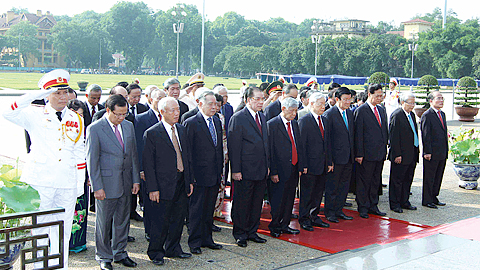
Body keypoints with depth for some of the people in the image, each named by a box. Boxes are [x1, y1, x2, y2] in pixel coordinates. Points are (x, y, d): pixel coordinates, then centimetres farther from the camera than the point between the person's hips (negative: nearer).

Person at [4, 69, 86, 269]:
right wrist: (36, 95, -23)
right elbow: (9, 114, -18)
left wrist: (80, 182, 11)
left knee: (63, 232, 9)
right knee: (40, 230, 5)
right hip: (40, 181, -3)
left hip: (67, 184, 3)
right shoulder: (36, 114, 1)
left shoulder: (76, 119, 12)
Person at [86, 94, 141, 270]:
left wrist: (136, 179, 7)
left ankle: (119, 252, 29)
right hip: (106, 183, -5)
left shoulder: (128, 126, 6)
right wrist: (97, 187, -13)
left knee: (123, 219, 14)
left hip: (126, 183, 5)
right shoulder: (94, 129, -11)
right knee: (104, 222, 6)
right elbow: (92, 160, -11)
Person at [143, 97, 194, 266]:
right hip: (164, 185, -6)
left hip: (182, 183, 6)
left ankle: (173, 249, 30)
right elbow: (148, 163, -10)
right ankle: (155, 252, 18)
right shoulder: (152, 134, -9)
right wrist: (152, 188, -15)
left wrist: (190, 181, 11)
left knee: (178, 218, 14)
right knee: (161, 220, 1)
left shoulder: (182, 130, 11)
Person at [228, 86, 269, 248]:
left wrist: (267, 165, 15)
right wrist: (236, 170, -16)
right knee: (242, 203, 3)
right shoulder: (238, 118, -10)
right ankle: (240, 234, 16)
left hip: (261, 170, 7)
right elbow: (234, 146, -13)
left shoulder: (262, 117, 13)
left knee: (257, 203, 13)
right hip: (245, 171, -7)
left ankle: (252, 232, 24)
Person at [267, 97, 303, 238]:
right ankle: (274, 226, 15)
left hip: (294, 169, 7)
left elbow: (299, 146, 15)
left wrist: (300, 166, 9)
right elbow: (270, 150, -11)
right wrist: (273, 172, -14)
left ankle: (285, 225, 24)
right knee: (278, 201, 0)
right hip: (280, 170, -7)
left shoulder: (294, 124, 13)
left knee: (289, 199, 12)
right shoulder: (272, 124, -9)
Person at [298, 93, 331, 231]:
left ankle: (314, 217, 26)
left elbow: (327, 143, 16)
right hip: (310, 165, -7)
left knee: (318, 193, 14)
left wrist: (329, 162, 11)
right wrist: (304, 165, -16)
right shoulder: (304, 121, -10)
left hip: (323, 166, 7)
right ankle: (304, 219, 14)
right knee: (306, 194, 3)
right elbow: (301, 144, -12)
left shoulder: (324, 120, 13)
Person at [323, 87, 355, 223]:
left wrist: (353, 154, 11)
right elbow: (326, 138, -12)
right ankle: (329, 212, 15)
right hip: (336, 157, -7)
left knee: (344, 185, 13)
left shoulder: (350, 113, 11)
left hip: (348, 157, 7)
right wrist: (329, 159, -15)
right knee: (332, 186, 3)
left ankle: (338, 210, 24)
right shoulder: (329, 114, -11)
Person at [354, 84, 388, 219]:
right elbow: (358, 134, -12)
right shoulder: (360, 111, -9)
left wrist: (385, 148, 13)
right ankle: (363, 207, 13)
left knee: (376, 181, 14)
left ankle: (373, 206, 24)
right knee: (364, 181, 3)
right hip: (367, 154, -7)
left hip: (380, 153, 7)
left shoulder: (382, 110, 13)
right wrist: (359, 154, -14)